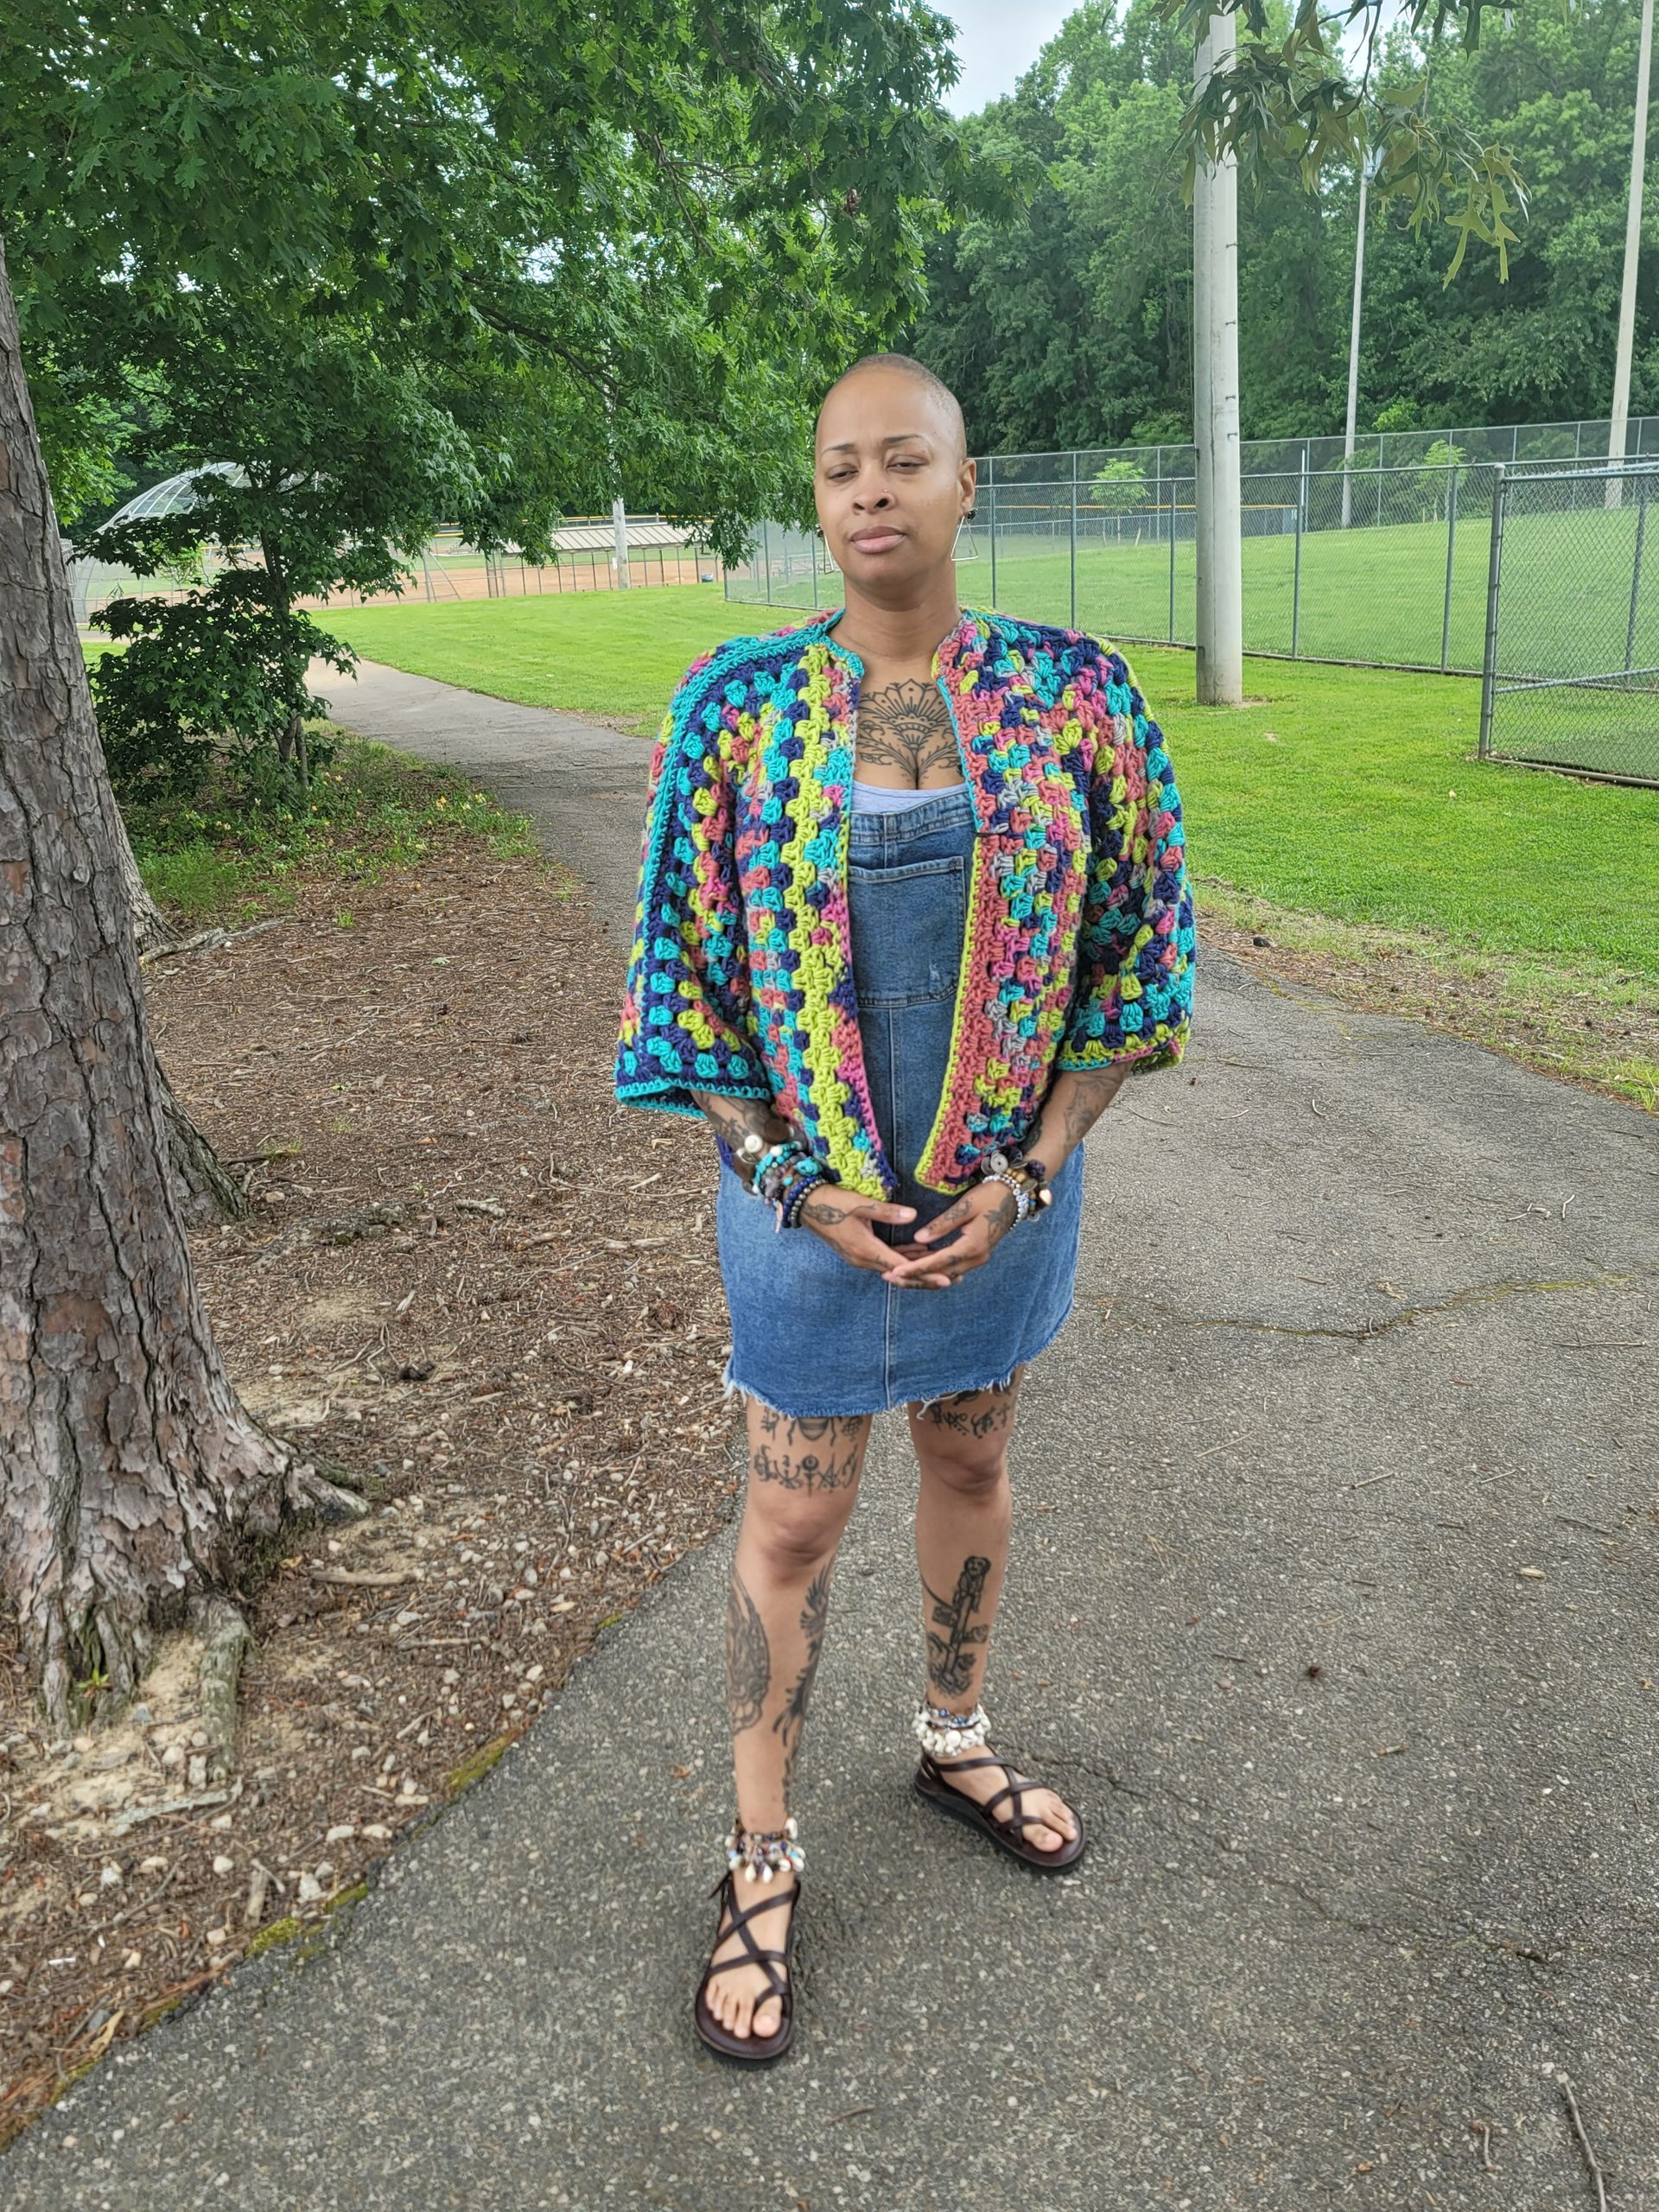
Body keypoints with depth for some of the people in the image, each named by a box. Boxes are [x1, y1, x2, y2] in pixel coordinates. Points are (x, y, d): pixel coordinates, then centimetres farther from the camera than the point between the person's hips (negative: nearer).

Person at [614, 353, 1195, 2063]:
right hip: (805, 1197, -2)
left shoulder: (1072, 697, -6)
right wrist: (804, 1190, -12)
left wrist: (1029, 1167, -10)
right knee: (793, 1522, 9)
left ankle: (954, 1739, 47)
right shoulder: (736, 705, -9)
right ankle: (761, 1854, 30)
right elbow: (684, 971, -5)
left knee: (971, 1469, 21)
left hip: (1005, 1190, 2)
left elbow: (1135, 945, -2)